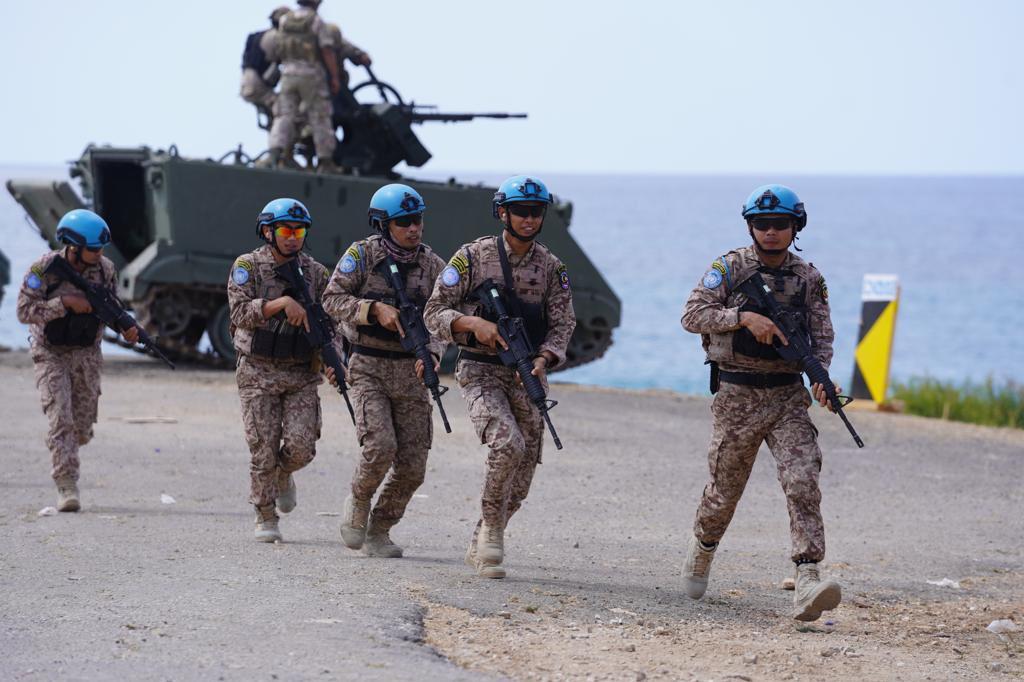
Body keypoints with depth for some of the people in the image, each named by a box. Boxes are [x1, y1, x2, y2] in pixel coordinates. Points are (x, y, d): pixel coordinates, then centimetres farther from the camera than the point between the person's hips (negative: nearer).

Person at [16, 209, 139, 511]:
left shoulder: (105, 269, -7)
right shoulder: (44, 269, -19)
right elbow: (24, 311, -21)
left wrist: (127, 328, -13)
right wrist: (65, 302, -30)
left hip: (87, 353, 4)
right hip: (51, 353, -4)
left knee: (83, 426, 8)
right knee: (60, 419, -15)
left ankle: (63, 460, 39)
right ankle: (66, 485, -14)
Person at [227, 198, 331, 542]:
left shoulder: (316, 273, 7)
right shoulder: (247, 267, -3)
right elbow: (241, 312, -17)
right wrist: (283, 303, -26)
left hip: (302, 374, 2)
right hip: (258, 373, -2)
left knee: (301, 446, -9)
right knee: (264, 450, -4)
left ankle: (283, 475, 26)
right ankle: (265, 517, 12)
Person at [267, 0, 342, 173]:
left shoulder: (284, 20, 8)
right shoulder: (317, 21, -6)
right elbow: (328, 51, -11)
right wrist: (335, 77, -8)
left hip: (288, 74, 3)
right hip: (311, 74, -3)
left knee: (284, 115, 3)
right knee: (319, 117, 5)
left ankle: (275, 152, -16)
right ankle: (325, 161, 7)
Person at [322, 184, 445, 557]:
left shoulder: (432, 265, 3)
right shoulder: (363, 254, -5)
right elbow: (332, 300, -6)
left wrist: (432, 354, -17)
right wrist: (374, 309, -20)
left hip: (411, 372, 3)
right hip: (369, 368, -3)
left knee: (412, 466, -1)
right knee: (380, 447, -21)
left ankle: (378, 531, 18)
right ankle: (358, 500, 10)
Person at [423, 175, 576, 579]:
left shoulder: (551, 267, 5)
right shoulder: (473, 257, -4)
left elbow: (562, 323, 1)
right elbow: (434, 313, -3)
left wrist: (543, 360, -18)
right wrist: (473, 323, -22)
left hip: (528, 375, 4)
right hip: (481, 371, -4)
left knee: (523, 472, 6)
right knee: (509, 444, -28)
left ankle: (480, 547, 25)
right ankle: (491, 529, -9)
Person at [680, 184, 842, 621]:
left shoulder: (809, 279, 6)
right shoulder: (730, 268, -1)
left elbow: (822, 336, 7)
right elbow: (693, 315, -6)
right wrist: (744, 317, -19)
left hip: (787, 396, 1)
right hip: (736, 396, -1)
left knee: (803, 482, -17)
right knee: (725, 490, 10)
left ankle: (807, 584, -25)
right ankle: (702, 549, 42)